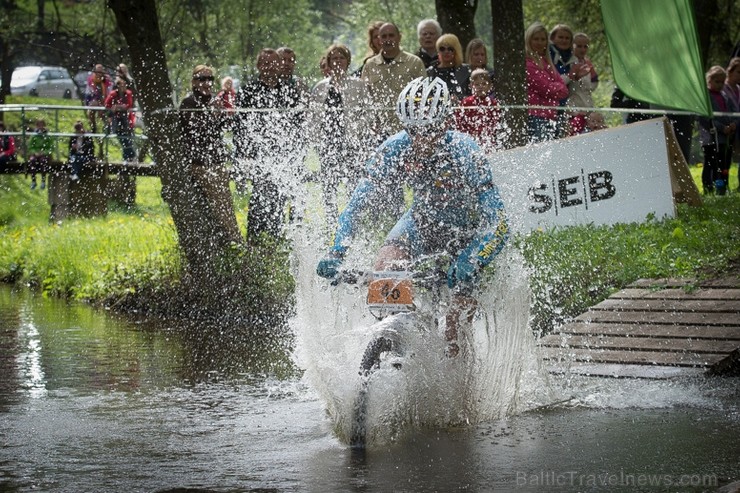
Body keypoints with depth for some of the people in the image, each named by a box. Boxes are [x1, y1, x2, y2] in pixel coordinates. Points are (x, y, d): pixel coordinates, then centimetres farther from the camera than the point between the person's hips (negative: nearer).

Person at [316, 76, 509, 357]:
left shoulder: (465, 153, -32)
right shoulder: (395, 149, -24)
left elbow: (498, 223, -36)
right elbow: (357, 205, -19)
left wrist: (473, 261, -52)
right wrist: (336, 254, -33)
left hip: (466, 225, -2)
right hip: (422, 220, 2)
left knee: (464, 281, -24)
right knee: (384, 271, -22)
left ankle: (451, 350, 1)